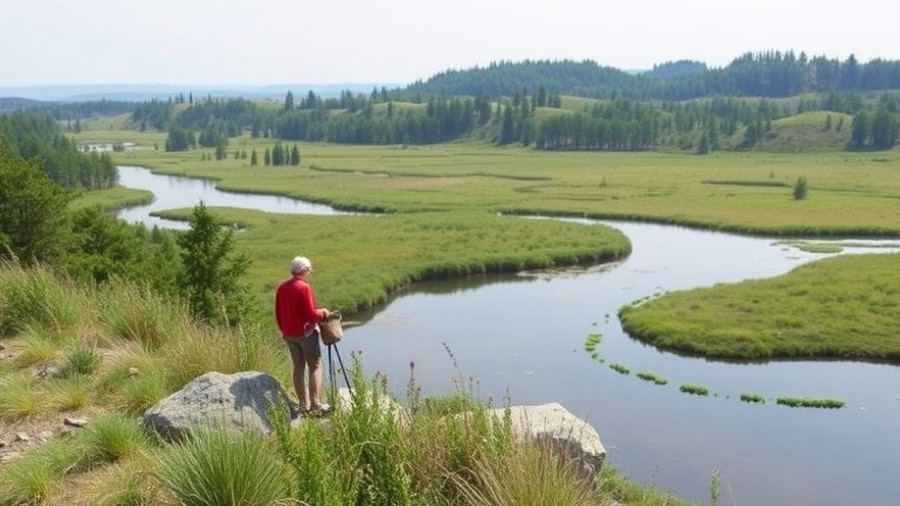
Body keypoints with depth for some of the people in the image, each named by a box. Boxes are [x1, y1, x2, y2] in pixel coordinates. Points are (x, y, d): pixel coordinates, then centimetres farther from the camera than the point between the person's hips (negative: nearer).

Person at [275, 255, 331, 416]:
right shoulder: (304, 287, -18)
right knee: (315, 367, 1)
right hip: (306, 333, -7)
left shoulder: (282, 287, 5)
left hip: (289, 335, 7)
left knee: (298, 368, 12)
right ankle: (315, 404, -3)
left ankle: (303, 404, 15)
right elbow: (311, 315, -20)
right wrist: (323, 312, -1)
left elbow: (278, 313, 12)